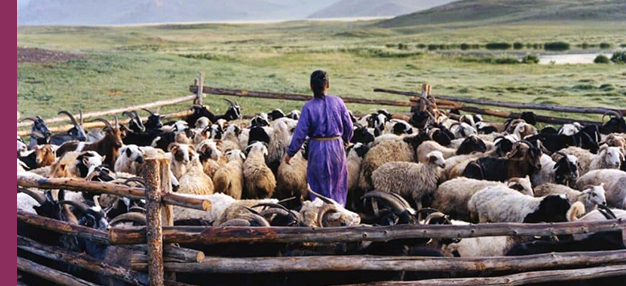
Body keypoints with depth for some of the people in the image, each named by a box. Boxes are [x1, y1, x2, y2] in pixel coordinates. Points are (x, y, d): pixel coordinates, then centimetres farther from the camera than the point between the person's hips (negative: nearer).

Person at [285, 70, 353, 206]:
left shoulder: (308, 107, -11)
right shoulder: (338, 102, -5)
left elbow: (300, 132, -11)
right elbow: (348, 125, 2)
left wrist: (290, 152, -2)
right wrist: (346, 139, 23)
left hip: (317, 148, -2)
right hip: (337, 145, 2)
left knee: (319, 184, 14)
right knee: (338, 182, 19)